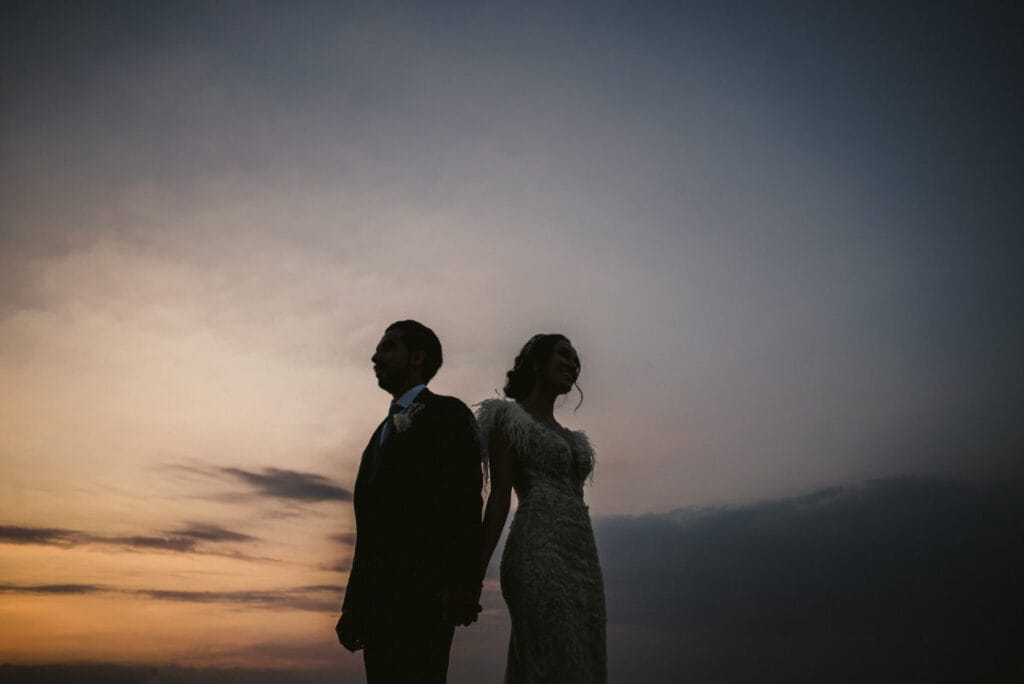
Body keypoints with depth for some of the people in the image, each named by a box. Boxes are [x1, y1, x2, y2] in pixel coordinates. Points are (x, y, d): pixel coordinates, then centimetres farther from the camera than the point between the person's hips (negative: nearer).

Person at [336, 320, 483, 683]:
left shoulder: (448, 413, 3)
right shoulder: (383, 433, 26)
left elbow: (465, 501, -10)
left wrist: (462, 583, -21)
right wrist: (353, 604, 18)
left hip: (424, 586, -7)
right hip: (379, 592, 7)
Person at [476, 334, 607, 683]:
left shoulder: (567, 436, 24)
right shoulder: (509, 418, 4)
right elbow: (499, 497, -6)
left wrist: (590, 581, 17)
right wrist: (476, 574, -14)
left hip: (582, 560, 7)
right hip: (537, 553, -7)